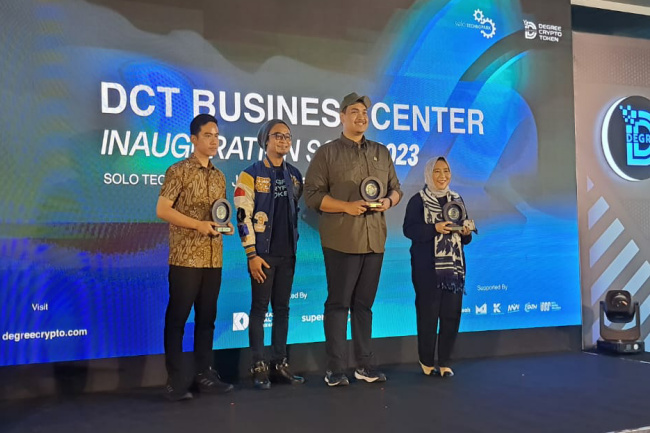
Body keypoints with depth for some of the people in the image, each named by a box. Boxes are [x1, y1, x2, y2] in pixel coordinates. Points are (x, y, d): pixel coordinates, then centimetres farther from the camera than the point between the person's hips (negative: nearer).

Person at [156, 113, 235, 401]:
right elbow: (162, 210, -10)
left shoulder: (219, 177, 14)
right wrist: (198, 225, -17)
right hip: (185, 257, -6)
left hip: (213, 258, 7)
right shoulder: (179, 171, -5)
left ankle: (204, 375, 19)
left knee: (207, 317, 10)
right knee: (177, 317, -1)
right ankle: (175, 381, 6)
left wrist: (226, 225, -1)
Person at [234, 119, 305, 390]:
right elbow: (243, 216, -10)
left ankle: (280, 364, 16)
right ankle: (259, 367, 7)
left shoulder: (294, 175, 12)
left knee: (282, 308, 9)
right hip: (263, 253, -5)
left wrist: (295, 244, 14)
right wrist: (252, 254, -14)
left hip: (287, 253, 5)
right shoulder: (251, 174, -5)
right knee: (260, 308, 0)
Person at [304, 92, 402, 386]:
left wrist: (389, 202, -4)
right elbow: (312, 194, -5)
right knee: (338, 303, 0)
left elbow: (396, 188, 19)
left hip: (374, 240, 5)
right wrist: (347, 206, -16)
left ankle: (365, 364, 18)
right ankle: (335, 369, 6)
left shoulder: (382, 153, 16)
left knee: (364, 303, 11)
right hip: (341, 240, -4)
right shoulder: (327, 153, 1)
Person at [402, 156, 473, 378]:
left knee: (452, 314, 3)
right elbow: (409, 229, -11)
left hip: (454, 266, 4)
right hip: (428, 267, -4)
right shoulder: (418, 200, -2)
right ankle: (427, 361, 15)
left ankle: (445, 361, 15)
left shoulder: (457, 199, 14)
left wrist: (466, 232, -5)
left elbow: (465, 238, 17)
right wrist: (435, 228, -21)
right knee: (428, 314, -1)